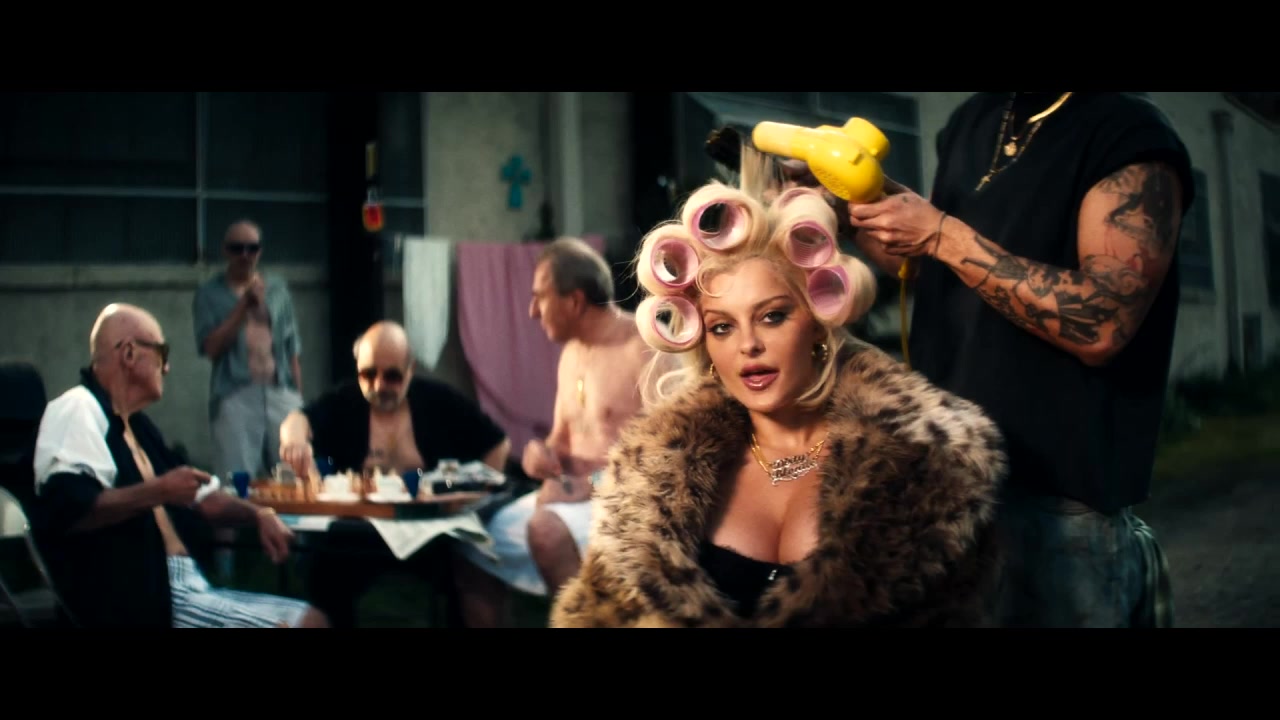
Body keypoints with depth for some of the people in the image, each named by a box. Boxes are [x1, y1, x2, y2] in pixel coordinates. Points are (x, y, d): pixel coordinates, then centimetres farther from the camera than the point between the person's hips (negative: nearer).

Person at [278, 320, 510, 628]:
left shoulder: (439, 401, 7)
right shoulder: (343, 403, 6)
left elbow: (498, 444, 11)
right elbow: (301, 418, -14)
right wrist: (295, 437, -38)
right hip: (360, 529, 0)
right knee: (326, 562, -28)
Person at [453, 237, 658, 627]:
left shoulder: (646, 350, -14)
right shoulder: (572, 353, 14)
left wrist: (593, 485, -22)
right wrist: (542, 454, -1)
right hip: (575, 497, 9)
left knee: (547, 530, -35)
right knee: (477, 551, 0)